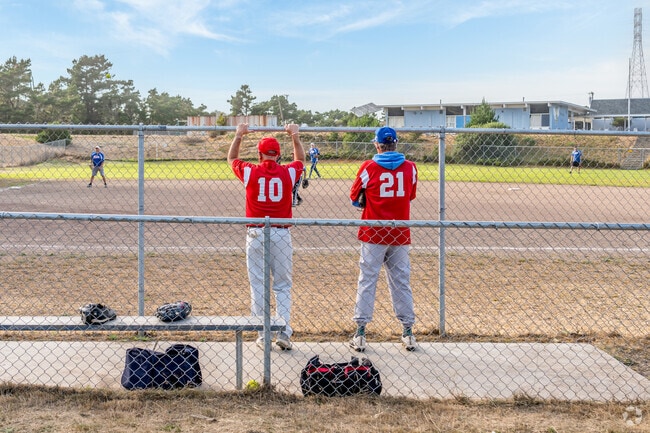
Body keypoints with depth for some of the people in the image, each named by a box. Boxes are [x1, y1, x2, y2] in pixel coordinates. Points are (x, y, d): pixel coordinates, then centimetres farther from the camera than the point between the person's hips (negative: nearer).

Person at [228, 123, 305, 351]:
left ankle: (263, 335, 8)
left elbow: (231, 159, 20)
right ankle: (283, 333, 1)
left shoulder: (249, 172, -2)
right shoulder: (289, 172, 0)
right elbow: (300, 160, 24)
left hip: (256, 234, 0)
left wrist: (239, 135, 28)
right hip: (282, 233, 1)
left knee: (258, 285, 6)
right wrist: (294, 135, 30)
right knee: (283, 285, 8)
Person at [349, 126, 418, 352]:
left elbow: (355, 197, 3)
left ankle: (360, 333, 5)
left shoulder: (369, 167, -8)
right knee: (401, 283, 10)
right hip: (400, 234, 2)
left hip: (373, 233, -2)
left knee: (366, 282, 4)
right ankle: (408, 333, 15)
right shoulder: (410, 167, 0)